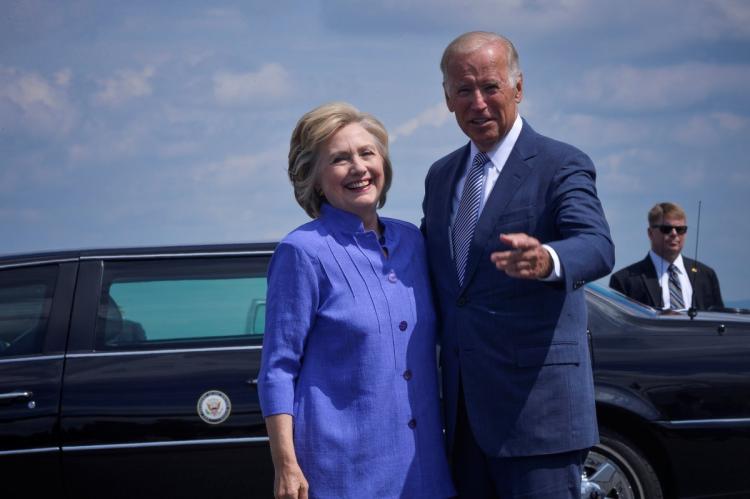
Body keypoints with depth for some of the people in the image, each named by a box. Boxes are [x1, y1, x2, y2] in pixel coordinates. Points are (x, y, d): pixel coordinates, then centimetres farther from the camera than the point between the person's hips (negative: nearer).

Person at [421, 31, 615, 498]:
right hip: (465, 407, 6)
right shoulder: (440, 176, 14)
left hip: (535, 406, -6)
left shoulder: (562, 166, -7)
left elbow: (597, 247, -24)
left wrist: (546, 260, -47)